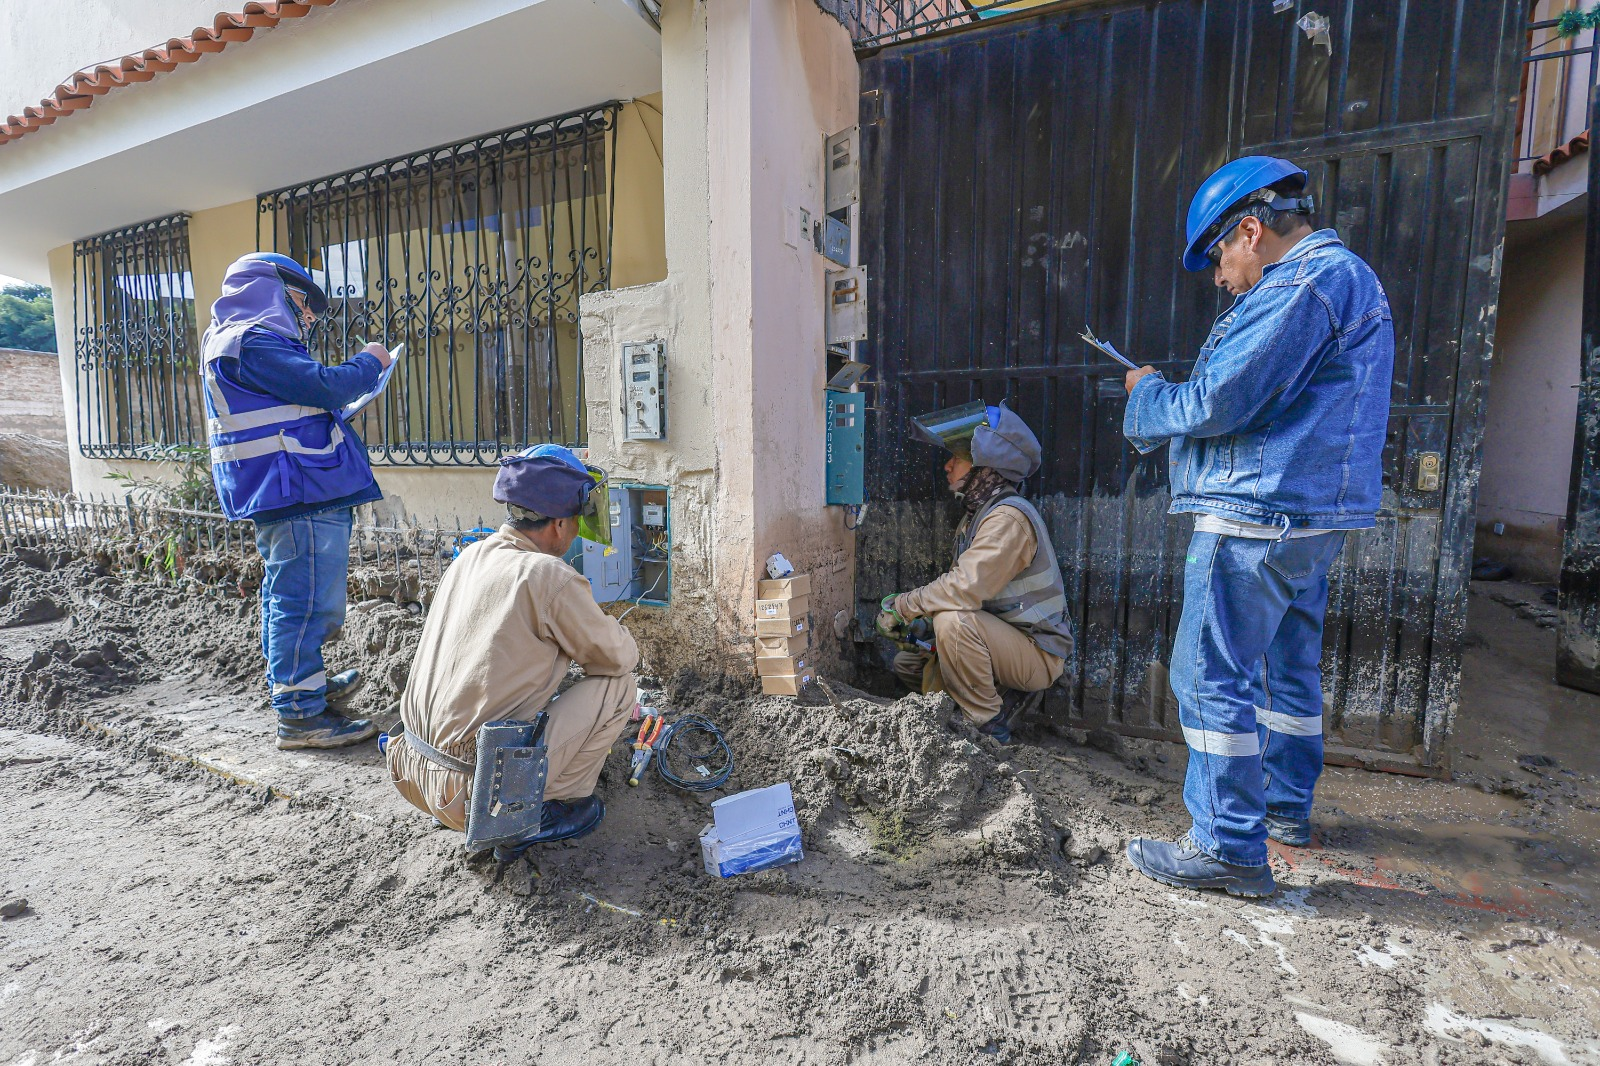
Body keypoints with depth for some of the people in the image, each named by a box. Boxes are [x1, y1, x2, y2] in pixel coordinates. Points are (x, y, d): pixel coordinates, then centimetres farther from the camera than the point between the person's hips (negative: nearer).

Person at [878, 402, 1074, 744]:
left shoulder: (1009, 517, -25)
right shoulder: (975, 515, 9)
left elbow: (965, 589, -35)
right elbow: (962, 588, 10)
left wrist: (901, 607, -22)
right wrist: (919, 625, -5)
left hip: (1038, 654, -10)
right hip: (1005, 642, 10)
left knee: (953, 620, -34)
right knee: (909, 663, 11)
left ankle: (990, 725, -15)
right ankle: (1008, 698, 12)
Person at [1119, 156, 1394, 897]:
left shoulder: (1304, 283, -13)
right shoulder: (1348, 279, 22)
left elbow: (1217, 402, -20)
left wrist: (1147, 393, 0)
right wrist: (1166, 400, 13)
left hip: (1259, 516, -11)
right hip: (1312, 518, 11)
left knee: (1213, 676, -5)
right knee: (1287, 668, 20)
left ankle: (1228, 847, 3)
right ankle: (1287, 806, 36)